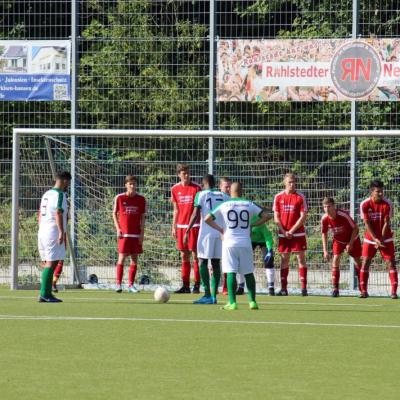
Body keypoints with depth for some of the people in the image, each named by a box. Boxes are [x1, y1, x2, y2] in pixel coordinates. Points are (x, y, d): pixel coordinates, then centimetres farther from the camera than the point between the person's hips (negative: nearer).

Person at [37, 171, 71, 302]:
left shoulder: (46, 194, 18)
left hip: (42, 232, 9)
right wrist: (61, 232, -22)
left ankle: (45, 294, 12)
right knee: (51, 263, -10)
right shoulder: (60, 194, -9)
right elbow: (58, 214, -18)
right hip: (53, 232, -9)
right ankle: (45, 294, -15)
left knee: (47, 263, 12)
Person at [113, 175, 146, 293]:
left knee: (134, 259, 4)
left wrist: (142, 232, 0)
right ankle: (118, 283, -3)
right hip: (124, 233, -2)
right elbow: (114, 213, 8)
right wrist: (117, 228, -2)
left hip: (136, 234, 2)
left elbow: (142, 217, 7)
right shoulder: (119, 198, 0)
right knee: (122, 258, -6)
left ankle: (131, 284, 10)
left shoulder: (141, 199, 4)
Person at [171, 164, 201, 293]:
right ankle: (185, 285, 12)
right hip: (181, 226, 5)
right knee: (184, 256, 8)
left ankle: (197, 285, -3)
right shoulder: (175, 189, 7)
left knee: (195, 255, -5)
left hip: (194, 226, -5)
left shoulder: (196, 188, -5)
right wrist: (174, 227, 11)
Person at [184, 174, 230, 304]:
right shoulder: (223, 196, 11)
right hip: (221, 233, 4)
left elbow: (196, 214, -8)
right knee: (216, 263, 8)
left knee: (203, 262, 1)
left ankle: (207, 295, -8)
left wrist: (187, 231, -6)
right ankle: (214, 295, 6)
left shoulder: (201, 194, 0)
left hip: (206, 232, -4)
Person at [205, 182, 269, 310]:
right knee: (248, 273, 11)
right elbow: (265, 216, 6)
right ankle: (252, 301, 9)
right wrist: (253, 224, 14)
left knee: (231, 273, -3)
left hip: (230, 243, -1)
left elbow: (207, 219, 0)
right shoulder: (249, 205, 4)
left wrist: (220, 229, 10)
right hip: (245, 243, 2)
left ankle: (232, 302, -9)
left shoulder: (224, 206, 1)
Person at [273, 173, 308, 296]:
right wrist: (284, 232, -7)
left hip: (298, 233, -2)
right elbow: (276, 217, 4)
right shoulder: (278, 197, 4)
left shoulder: (300, 197, -3)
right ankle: (283, 288, 7)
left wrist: (291, 231, -12)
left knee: (301, 259, -4)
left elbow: (303, 217, -7)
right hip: (283, 234, 2)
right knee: (284, 260, 4)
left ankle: (304, 288, -4)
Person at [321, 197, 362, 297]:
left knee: (358, 262, 5)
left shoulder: (343, 215, -33)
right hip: (338, 240, 2)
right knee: (335, 260, -16)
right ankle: (335, 289, -12)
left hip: (352, 239, -2)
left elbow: (355, 228, -21)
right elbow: (324, 234, -5)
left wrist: (350, 243, -23)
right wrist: (325, 251, -9)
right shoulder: (324, 219, -21)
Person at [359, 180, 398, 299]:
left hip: (385, 238, -1)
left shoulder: (387, 204, -14)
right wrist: (375, 239, -19)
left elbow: (387, 223, -12)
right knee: (365, 262, -3)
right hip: (370, 238, 1)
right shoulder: (364, 205, -12)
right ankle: (364, 291, 4)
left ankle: (394, 291, -7)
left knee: (391, 262, -7)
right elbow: (367, 224, -12)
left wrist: (381, 240, -18)